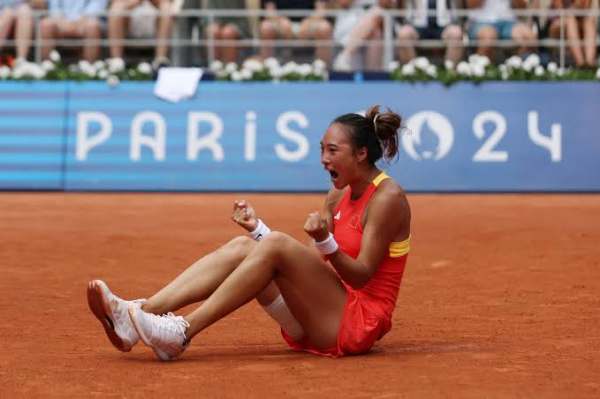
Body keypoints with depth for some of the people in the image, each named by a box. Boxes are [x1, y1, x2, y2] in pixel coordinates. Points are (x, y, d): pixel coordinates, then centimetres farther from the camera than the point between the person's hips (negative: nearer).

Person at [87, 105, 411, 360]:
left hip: (359, 319, -8)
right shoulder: (339, 195, 15)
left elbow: (361, 276, -16)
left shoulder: (387, 198, -9)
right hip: (321, 324, 8)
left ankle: (182, 332, -29)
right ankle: (138, 313, -24)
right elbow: (310, 264, 13)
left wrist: (325, 241, -31)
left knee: (274, 245, -26)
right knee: (241, 247, -8)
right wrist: (258, 229, 5)